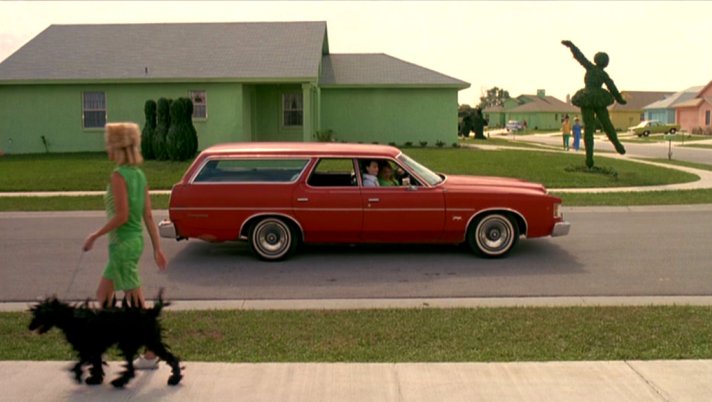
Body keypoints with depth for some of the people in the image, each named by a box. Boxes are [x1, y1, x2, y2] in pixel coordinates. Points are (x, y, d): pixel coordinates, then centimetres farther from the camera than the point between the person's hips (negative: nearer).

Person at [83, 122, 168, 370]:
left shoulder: (119, 175, -16)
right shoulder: (139, 174, 8)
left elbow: (121, 215, -21)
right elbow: (148, 216, 8)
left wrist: (95, 236, -11)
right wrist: (157, 249, 9)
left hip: (123, 244, -9)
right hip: (135, 241, 9)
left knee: (136, 303, 0)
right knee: (103, 294, 19)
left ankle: (151, 355, 8)